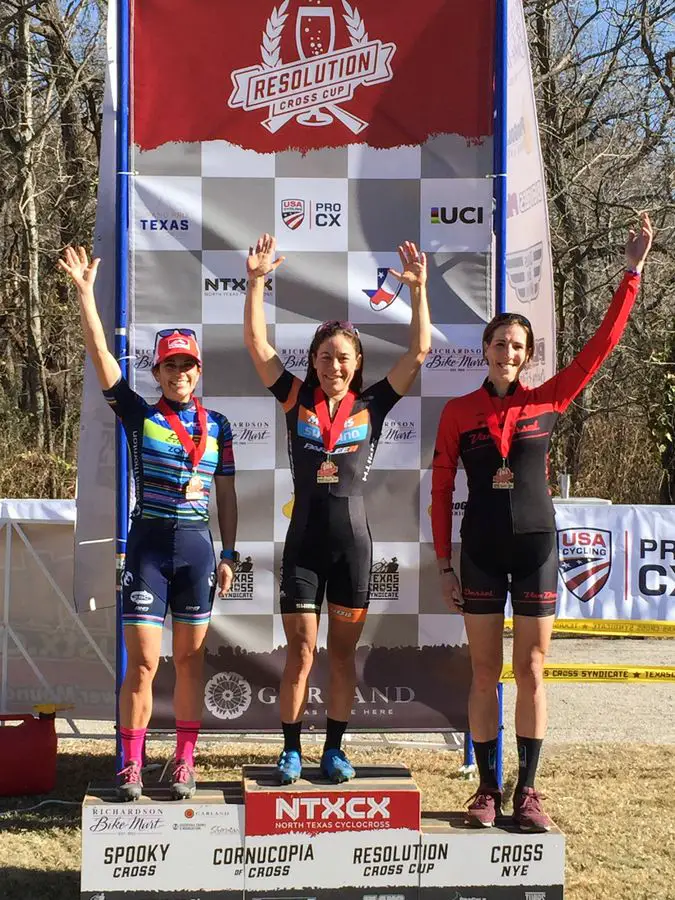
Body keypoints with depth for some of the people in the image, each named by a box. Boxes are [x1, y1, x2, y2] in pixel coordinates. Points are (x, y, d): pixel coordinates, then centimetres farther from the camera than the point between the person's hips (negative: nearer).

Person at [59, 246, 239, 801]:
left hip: (197, 546, 2)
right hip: (149, 545, -2)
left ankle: (185, 762, 17)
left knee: (190, 659, 7)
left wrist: (229, 555, 7)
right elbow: (100, 352, -6)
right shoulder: (138, 414, 2)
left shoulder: (216, 426, 8)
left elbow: (226, 495, 11)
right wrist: (85, 290, -12)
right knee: (143, 662, -4)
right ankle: (132, 765, 7)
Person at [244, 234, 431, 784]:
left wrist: (418, 290, -10)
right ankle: (292, 750, 11)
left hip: (353, 541, 1)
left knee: (344, 650, 8)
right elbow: (256, 343, -3)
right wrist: (257, 280, -11)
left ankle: (335, 749, 17)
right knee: (301, 650, 1)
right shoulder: (297, 400, 2)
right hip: (304, 542, 0)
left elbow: (420, 352, -3)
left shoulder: (371, 406, 2)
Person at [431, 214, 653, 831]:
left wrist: (632, 273, -3)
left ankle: (527, 792, 10)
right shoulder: (458, 412, 0)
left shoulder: (548, 401, 2)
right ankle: (487, 788, 13)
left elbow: (602, 343, -1)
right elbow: (441, 490, 3)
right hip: (481, 550, 0)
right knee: (486, 673, 5)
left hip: (536, 547, 0)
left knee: (531, 671, 3)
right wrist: (444, 564, 1)